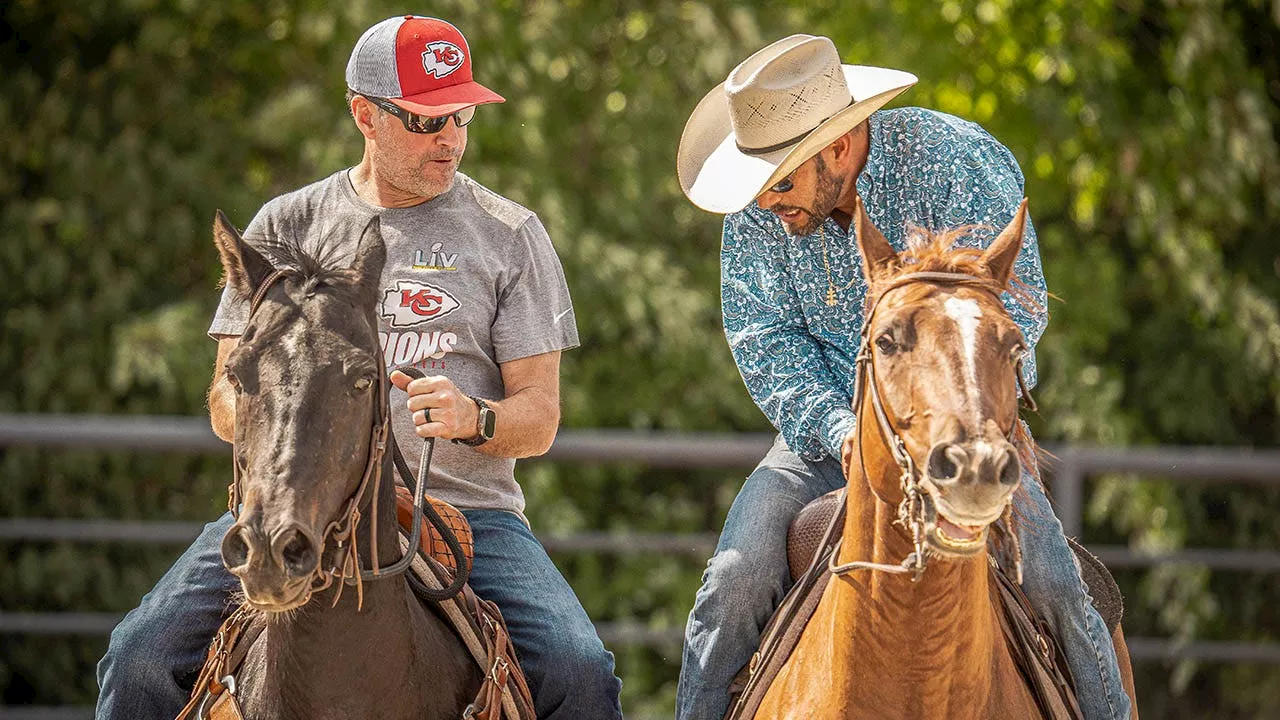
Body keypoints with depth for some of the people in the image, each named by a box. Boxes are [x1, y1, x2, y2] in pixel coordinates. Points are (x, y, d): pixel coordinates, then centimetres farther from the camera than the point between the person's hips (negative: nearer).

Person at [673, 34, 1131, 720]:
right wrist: (838, 430, -26)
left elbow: (1014, 313, -19)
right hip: (827, 436, 3)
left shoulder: (960, 163, -16)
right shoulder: (756, 214, -4)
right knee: (735, 582, -17)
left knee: (1051, 587, -21)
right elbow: (766, 343, -7)